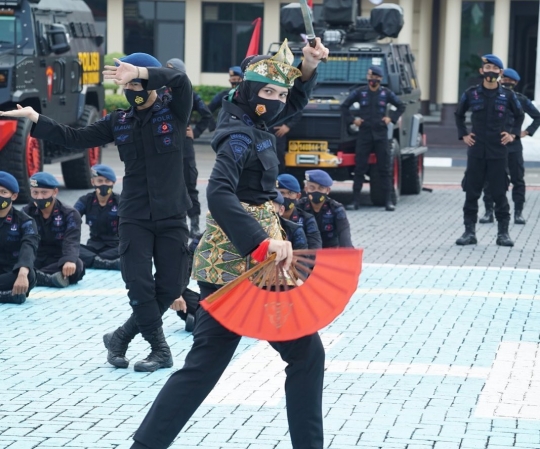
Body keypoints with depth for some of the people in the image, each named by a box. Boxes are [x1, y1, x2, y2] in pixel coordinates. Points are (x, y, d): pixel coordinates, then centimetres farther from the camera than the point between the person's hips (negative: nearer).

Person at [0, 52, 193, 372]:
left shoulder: (174, 113, -4)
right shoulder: (119, 122, 6)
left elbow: (181, 82, -23)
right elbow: (75, 138, 9)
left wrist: (138, 72, -33)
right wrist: (35, 118, 2)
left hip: (171, 217, -2)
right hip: (134, 217, 2)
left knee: (171, 285, 0)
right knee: (140, 285, -8)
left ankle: (121, 337, 18)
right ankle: (160, 350, 6)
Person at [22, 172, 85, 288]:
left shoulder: (70, 214, -2)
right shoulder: (26, 213, 7)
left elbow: (71, 242, -18)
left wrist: (70, 260, -41)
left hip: (58, 262, -1)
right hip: (35, 261, 1)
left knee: (76, 266, -36)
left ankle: (35, 277, -37)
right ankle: (50, 279, -42)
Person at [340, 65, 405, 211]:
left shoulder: (386, 93, 5)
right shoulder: (359, 92, 4)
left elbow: (401, 106, 15)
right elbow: (344, 106, 12)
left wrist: (391, 118, 2)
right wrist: (352, 119, 1)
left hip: (381, 135, 0)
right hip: (364, 135, 0)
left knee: (385, 169, 0)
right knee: (360, 169, 0)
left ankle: (388, 201, 2)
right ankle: (355, 201, 3)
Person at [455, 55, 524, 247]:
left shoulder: (508, 96, 1)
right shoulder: (471, 94, 2)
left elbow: (519, 115, 16)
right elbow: (459, 114, 16)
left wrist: (513, 134, 5)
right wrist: (463, 134, 6)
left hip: (499, 152, -1)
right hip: (476, 152, 1)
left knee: (499, 193, 2)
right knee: (471, 193, 3)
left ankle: (503, 233, 9)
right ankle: (469, 232, 9)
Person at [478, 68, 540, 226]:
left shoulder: (520, 99, 3)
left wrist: (527, 132, 2)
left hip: (513, 145, 0)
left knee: (518, 179, 3)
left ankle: (518, 212, 10)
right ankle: (489, 211, 8)